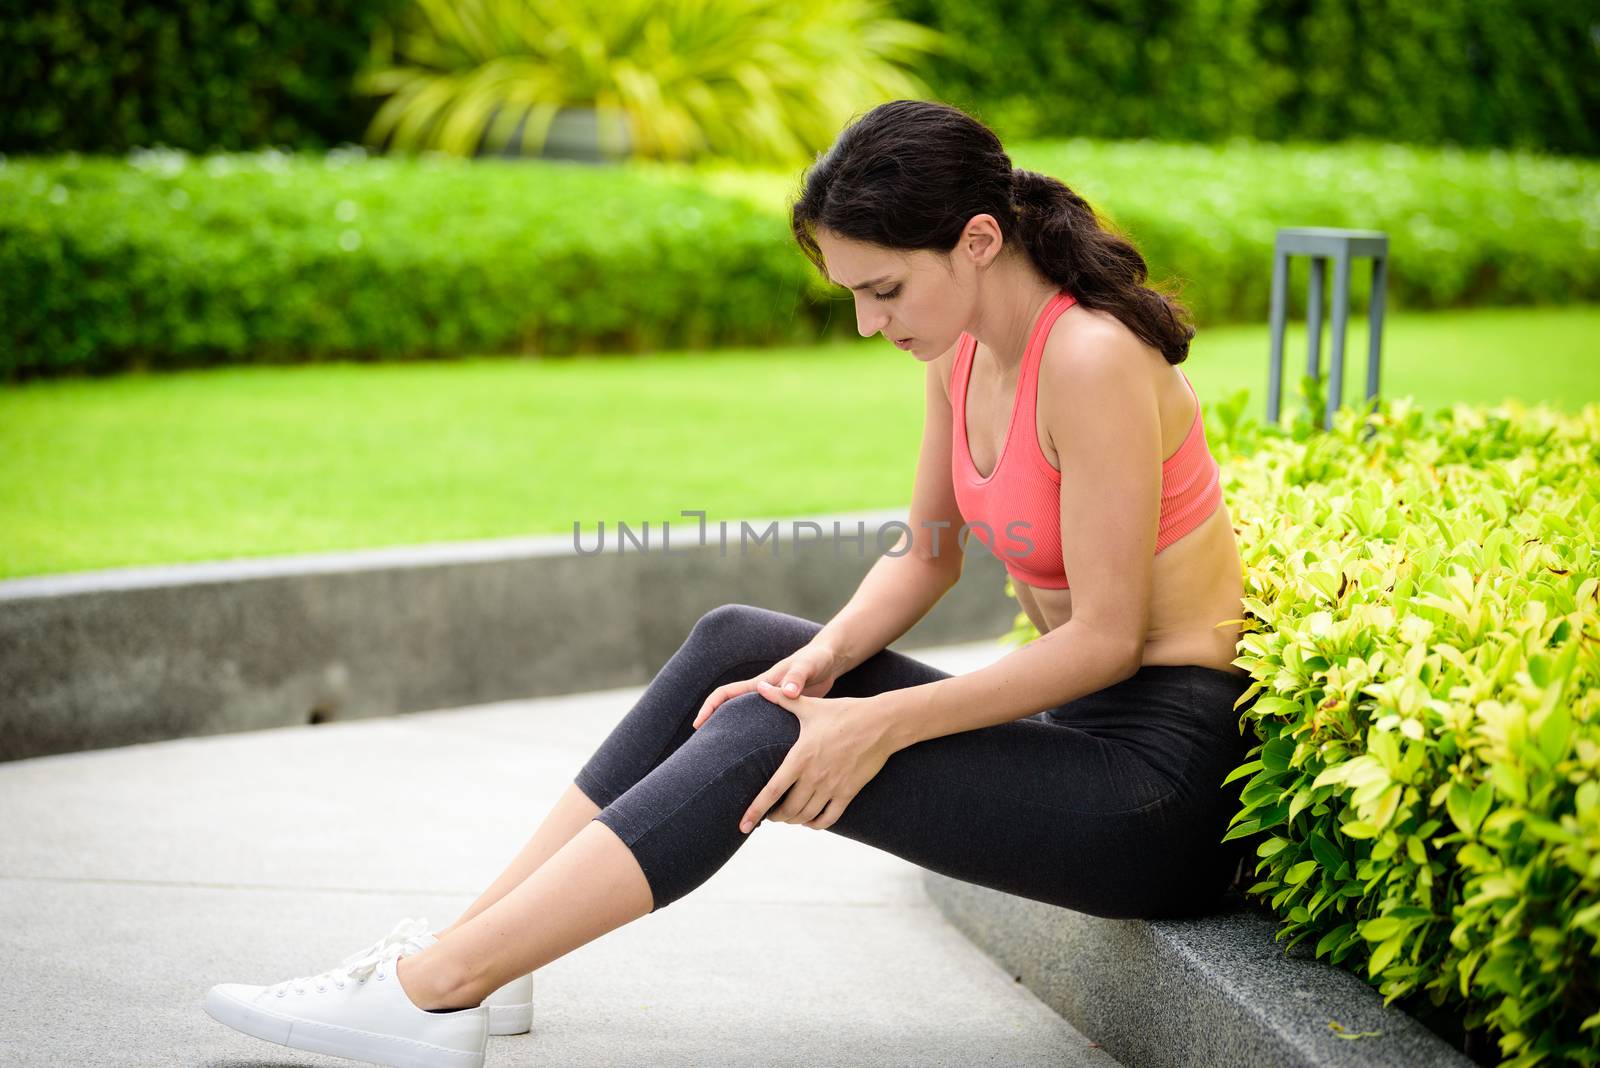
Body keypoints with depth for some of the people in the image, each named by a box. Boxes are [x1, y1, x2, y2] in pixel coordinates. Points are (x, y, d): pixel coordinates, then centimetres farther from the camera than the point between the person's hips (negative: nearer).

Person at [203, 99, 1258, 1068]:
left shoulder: (1091, 359, -22)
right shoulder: (963, 348, 5)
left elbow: (1107, 637, -21)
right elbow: (925, 556, 13)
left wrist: (880, 723, -22)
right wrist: (823, 659, -6)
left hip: (1162, 778, -8)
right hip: (1076, 730, 8)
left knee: (766, 741, -19)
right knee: (735, 644, 0)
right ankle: (459, 949, -1)